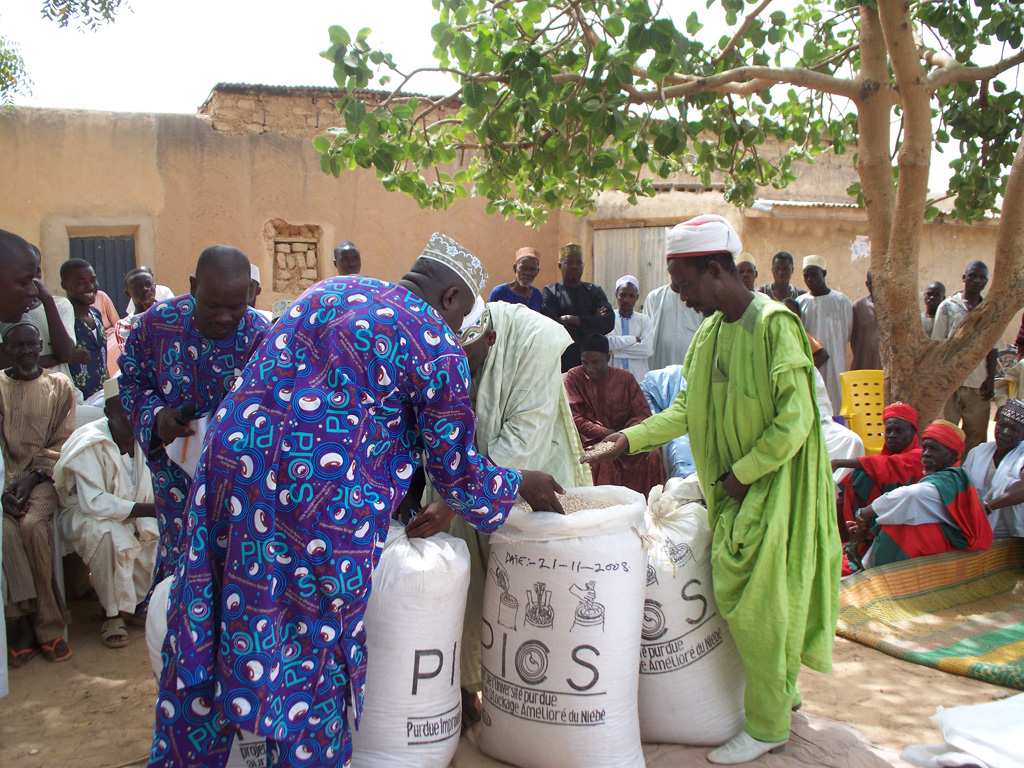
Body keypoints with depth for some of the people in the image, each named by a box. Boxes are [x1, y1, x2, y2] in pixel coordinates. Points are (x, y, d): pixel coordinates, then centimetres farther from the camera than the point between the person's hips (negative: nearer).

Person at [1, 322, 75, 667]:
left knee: (33, 525, -30)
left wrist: (31, 480, -11)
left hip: (43, 476, -1)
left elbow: (62, 444, 4)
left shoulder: (59, 386, 11)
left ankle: (47, 628, -22)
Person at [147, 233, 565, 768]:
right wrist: (520, 485, 19)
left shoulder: (330, 290, 18)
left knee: (210, 632, 18)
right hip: (319, 494, -7)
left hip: (234, 460, 7)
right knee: (313, 655, 11)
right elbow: (456, 472, 1)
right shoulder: (438, 347, -3)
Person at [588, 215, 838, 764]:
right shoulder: (709, 330, 7)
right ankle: (781, 692, 35)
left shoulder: (773, 324, -18)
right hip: (731, 491, 7)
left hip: (770, 488, -7)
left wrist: (738, 475, -17)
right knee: (742, 597, 15)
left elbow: (795, 421, -20)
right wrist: (630, 439, 2)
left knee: (756, 604, 0)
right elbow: (688, 408, 11)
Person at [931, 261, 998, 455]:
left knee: (977, 434, 3)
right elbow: (938, 345, 2)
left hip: (979, 384, 2)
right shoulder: (948, 306, 3)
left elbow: (993, 348, 10)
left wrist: (991, 379, 2)